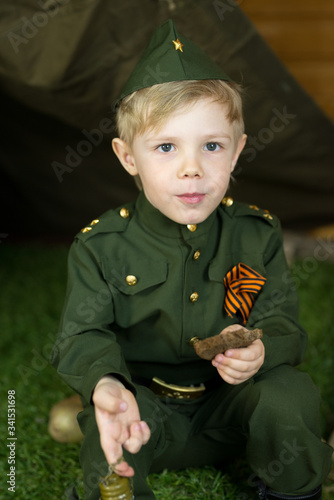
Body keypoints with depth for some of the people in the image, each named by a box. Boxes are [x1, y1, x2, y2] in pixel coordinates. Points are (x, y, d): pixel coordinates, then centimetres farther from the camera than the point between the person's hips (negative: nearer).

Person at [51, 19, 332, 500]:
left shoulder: (258, 235, -6)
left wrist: (260, 350, -29)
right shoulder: (101, 247, -11)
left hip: (230, 400, 2)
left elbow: (283, 321, -3)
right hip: (143, 399, -2)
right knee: (110, 438, -32)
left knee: (292, 395, -24)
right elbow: (84, 335, -12)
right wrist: (106, 383, -36)